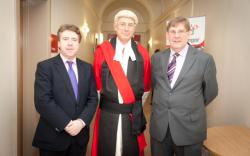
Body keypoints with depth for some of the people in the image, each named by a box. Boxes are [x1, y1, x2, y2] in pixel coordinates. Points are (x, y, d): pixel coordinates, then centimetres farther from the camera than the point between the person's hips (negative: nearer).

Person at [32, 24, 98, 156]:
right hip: (53, 137, -3)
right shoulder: (45, 67, -7)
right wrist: (66, 124, -18)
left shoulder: (87, 68, 6)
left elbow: (92, 99, 2)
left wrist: (82, 121, -13)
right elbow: (43, 101, -15)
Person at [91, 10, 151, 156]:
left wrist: (137, 106, 12)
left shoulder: (142, 53, 0)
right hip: (107, 114, 0)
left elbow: (146, 85, 7)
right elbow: (96, 82, 3)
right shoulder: (103, 50, -2)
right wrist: (104, 102, 9)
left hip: (133, 114, 1)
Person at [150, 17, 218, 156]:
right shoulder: (157, 58, 4)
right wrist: (162, 105, 11)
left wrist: (193, 108, 11)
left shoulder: (205, 59, -7)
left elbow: (211, 91, 3)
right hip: (159, 126, 3)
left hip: (189, 128, -2)